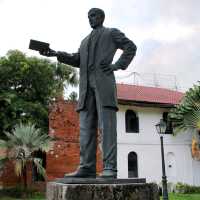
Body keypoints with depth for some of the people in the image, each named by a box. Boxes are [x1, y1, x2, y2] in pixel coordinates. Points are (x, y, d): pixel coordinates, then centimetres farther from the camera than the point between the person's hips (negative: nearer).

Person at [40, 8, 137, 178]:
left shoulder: (112, 33, 17)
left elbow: (131, 47, 6)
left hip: (104, 80, -6)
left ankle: (109, 168, -17)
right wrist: (56, 54, 5)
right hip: (86, 84, 6)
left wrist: (117, 66, -7)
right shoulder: (86, 40, 34)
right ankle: (87, 168, -7)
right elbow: (77, 60, 19)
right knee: (86, 126, -5)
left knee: (106, 124, -15)